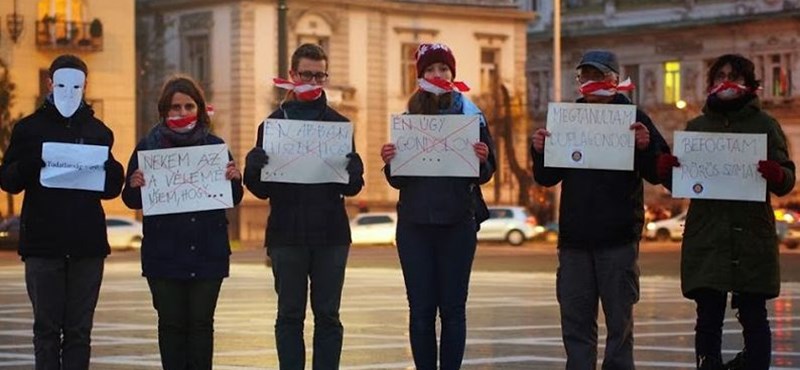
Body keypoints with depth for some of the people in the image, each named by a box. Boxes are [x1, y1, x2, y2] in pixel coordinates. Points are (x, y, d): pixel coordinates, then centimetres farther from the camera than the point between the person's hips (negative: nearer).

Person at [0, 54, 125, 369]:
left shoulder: (98, 131, 10)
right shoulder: (29, 128, 5)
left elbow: (112, 189, 9)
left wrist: (108, 167, -13)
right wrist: (32, 164, -20)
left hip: (87, 246, 1)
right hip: (43, 245, -1)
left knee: (79, 330, 4)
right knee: (46, 328, 2)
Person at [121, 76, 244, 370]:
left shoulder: (215, 146, 6)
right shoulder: (148, 146, 2)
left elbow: (234, 199, 9)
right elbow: (132, 201, 3)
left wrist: (234, 180, -12)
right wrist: (134, 186, -19)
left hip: (207, 252, 1)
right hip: (164, 254, -1)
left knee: (201, 323, 3)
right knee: (172, 323, 4)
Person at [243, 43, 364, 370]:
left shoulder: (339, 124, 7)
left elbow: (352, 188, 4)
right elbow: (261, 189, 0)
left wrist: (351, 171, -19)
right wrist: (255, 167, -21)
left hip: (330, 235, 1)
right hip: (287, 235, -1)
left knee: (327, 316, 5)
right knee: (290, 316, 5)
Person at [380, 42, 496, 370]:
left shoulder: (471, 116, 3)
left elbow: (486, 174, 2)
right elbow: (397, 180, 8)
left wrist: (481, 159, -19)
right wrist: (389, 161, -13)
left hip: (457, 223, -1)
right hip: (415, 223, 1)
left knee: (452, 308, 1)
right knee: (421, 309, 1)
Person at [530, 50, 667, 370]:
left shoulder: (633, 118, 1)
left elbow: (656, 174, -4)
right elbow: (547, 178, 13)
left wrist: (646, 147, -23)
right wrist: (540, 151, -7)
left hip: (618, 238, -3)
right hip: (574, 236, 4)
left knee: (619, 320, 3)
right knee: (575, 322, 6)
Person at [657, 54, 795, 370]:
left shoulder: (765, 125, 7)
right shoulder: (697, 126, 13)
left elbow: (786, 182, 2)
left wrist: (777, 175, -21)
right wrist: (665, 170, -9)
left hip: (752, 239, -2)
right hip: (706, 239, 2)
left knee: (753, 318, 1)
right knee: (708, 320, 0)